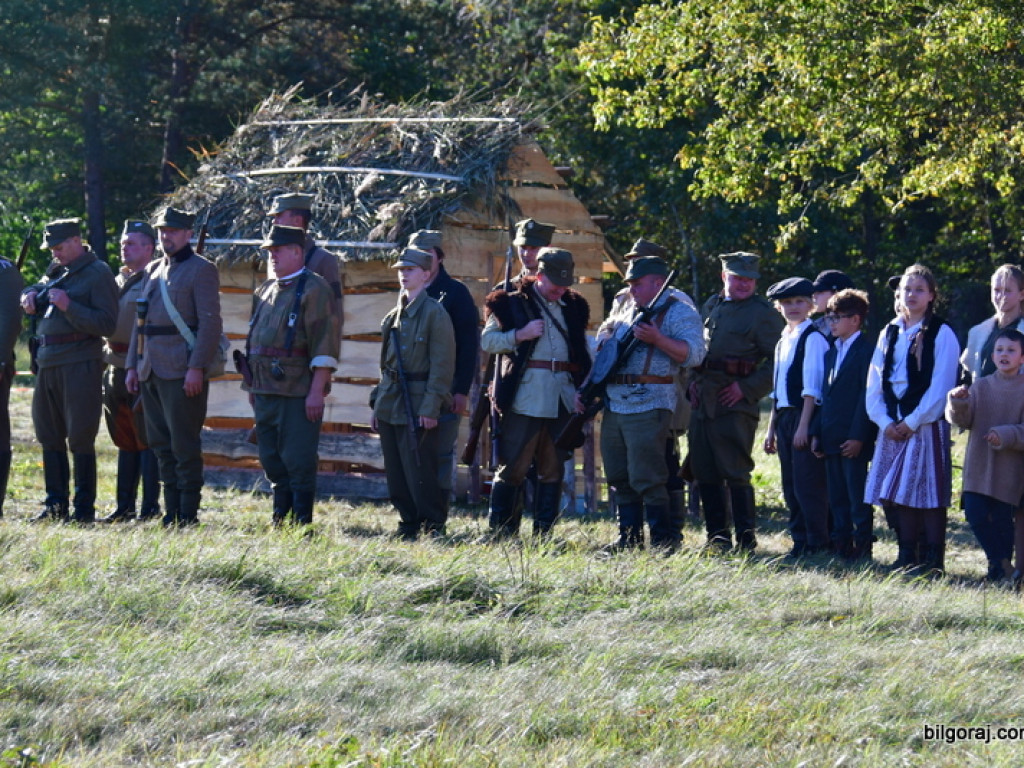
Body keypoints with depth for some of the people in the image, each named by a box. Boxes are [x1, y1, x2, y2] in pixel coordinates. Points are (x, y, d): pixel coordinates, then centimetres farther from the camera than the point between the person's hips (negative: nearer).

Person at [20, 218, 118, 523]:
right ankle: (55, 505, 18)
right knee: (50, 437, 11)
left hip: (80, 365, -8)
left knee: (80, 439, -6)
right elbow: (34, 291, 31)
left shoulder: (98, 274, -6)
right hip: (48, 364, 8)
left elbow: (107, 324, -12)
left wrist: (69, 307, -21)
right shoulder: (57, 272, 16)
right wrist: (30, 296, 7)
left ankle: (84, 510, -2)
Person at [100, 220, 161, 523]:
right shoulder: (118, 281, 18)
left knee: (147, 440, -5)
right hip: (115, 370, 8)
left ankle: (150, 509, -2)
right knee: (125, 441, 12)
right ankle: (125, 506, 17)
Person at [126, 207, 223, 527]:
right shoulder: (153, 271, 18)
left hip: (182, 372, -8)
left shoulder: (201, 270, -5)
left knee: (184, 445, -6)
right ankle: (171, 511, 15)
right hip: (151, 372, 8)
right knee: (160, 444, 9)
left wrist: (197, 368, -19)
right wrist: (132, 365, 15)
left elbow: (210, 323, -12)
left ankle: (188, 514, -2)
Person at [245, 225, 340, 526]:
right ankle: (280, 515, 19)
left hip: (298, 391, -8)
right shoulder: (267, 290, 17)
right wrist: (252, 384, 20)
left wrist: (317, 390, -18)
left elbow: (325, 343, -13)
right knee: (270, 457, 11)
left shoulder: (314, 289, -7)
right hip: (265, 389, 8)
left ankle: (302, 520, -1)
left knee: (298, 459, -6)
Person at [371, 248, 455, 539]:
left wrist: (431, 407, -17)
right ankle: (408, 525, 15)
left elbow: (442, 365, -12)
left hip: (416, 403, -7)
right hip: (390, 403, 8)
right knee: (396, 472, 8)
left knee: (419, 469, -8)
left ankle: (435, 526, 0)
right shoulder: (395, 315, 15)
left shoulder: (434, 313, -7)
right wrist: (378, 404, 16)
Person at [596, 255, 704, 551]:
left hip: (649, 407, -8)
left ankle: (665, 541, -6)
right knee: (619, 478, 10)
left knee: (646, 479, -12)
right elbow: (605, 331, 38)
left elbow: (694, 353, -15)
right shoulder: (626, 311, 21)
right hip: (614, 405, 8)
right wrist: (607, 337, 14)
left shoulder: (678, 312, -3)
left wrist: (657, 339, -24)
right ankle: (628, 539, 18)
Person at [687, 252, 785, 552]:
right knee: (704, 472, 8)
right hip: (702, 401, 7)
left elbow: (777, 361, -8)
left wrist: (747, 388, -13)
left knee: (735, 471, -8)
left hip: (735, 404, -7)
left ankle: (746, 537, -1)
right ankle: (717, 535, 16)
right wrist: (694, 380, 11)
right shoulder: (710, 307, 17)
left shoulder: (763, 313, -4)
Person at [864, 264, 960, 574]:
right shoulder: (890, 333, 13)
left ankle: (933, 559, -5)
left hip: (927, 425, -5)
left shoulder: (941, 334, -3)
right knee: (899, 492, 5)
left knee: (928, 491, -7)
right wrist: (884, 421, -3)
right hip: (893, 427, 5)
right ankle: (907, 556, 11)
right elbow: (874, 381, 11)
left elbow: (940, 385, -9)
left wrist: (913, 421, -13)